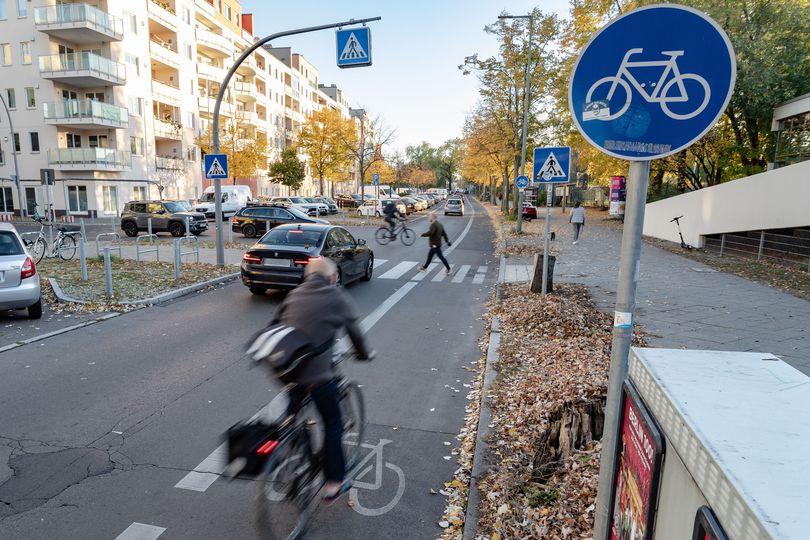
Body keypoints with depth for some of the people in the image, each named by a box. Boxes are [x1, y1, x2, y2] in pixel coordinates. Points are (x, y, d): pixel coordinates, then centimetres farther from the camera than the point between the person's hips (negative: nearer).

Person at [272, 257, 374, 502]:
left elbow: (275, 324, 13)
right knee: (332, 424, 14)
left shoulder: (294, 294, 11)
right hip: (318, 372, -5)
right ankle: (335, 482, 22)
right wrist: (364, 353, 19)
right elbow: (353, 330, 2)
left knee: (290, 419, 26)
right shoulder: (335, 296, -2)